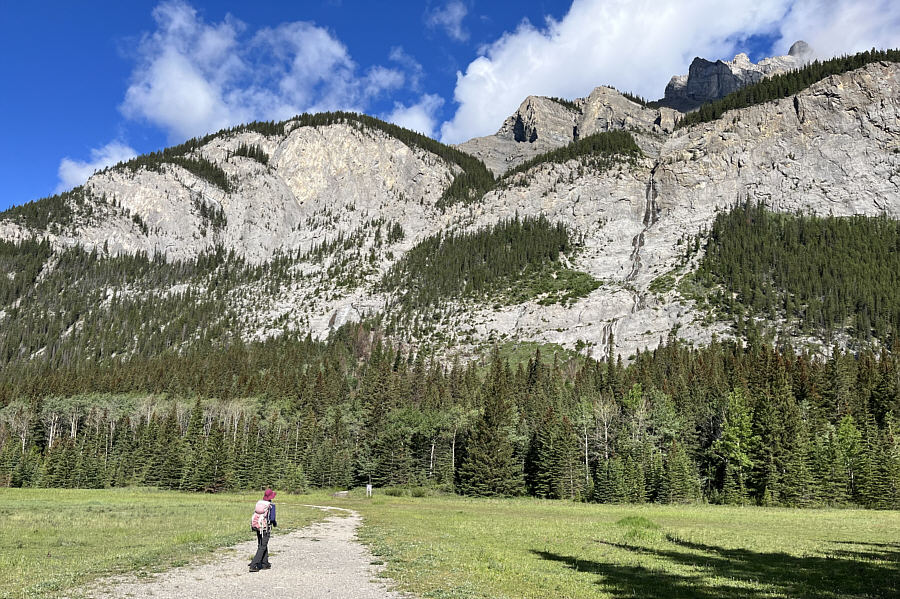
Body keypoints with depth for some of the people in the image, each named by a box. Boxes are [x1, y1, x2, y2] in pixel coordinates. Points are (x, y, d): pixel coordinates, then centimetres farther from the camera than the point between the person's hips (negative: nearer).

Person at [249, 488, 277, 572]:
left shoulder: (259, 503, 5)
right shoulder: (271, 505, -13)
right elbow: (272, 518, -17)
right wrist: (275, 523, 5)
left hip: (257, 527, 7)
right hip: (265, 528, -7)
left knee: (263, 545, 20)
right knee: (262, 547, 0)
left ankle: (265, 564, 28)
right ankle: (253, 566, -8)